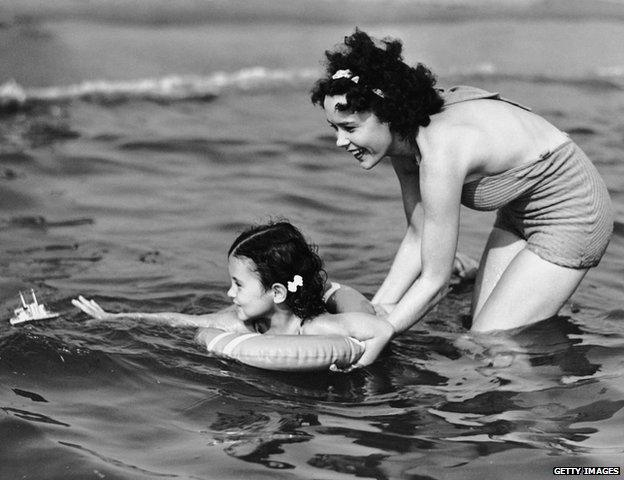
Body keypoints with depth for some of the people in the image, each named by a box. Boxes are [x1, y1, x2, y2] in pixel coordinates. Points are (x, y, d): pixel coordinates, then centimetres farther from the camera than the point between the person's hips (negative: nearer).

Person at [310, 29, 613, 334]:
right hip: (521, 214, 8)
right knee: (480, 335, 6)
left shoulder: (440, 152, -36)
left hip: (575, 216, -8)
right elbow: (417, 239, -1)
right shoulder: (402, 137, -11)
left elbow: (434, 283, -28)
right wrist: (377, 309, -11)